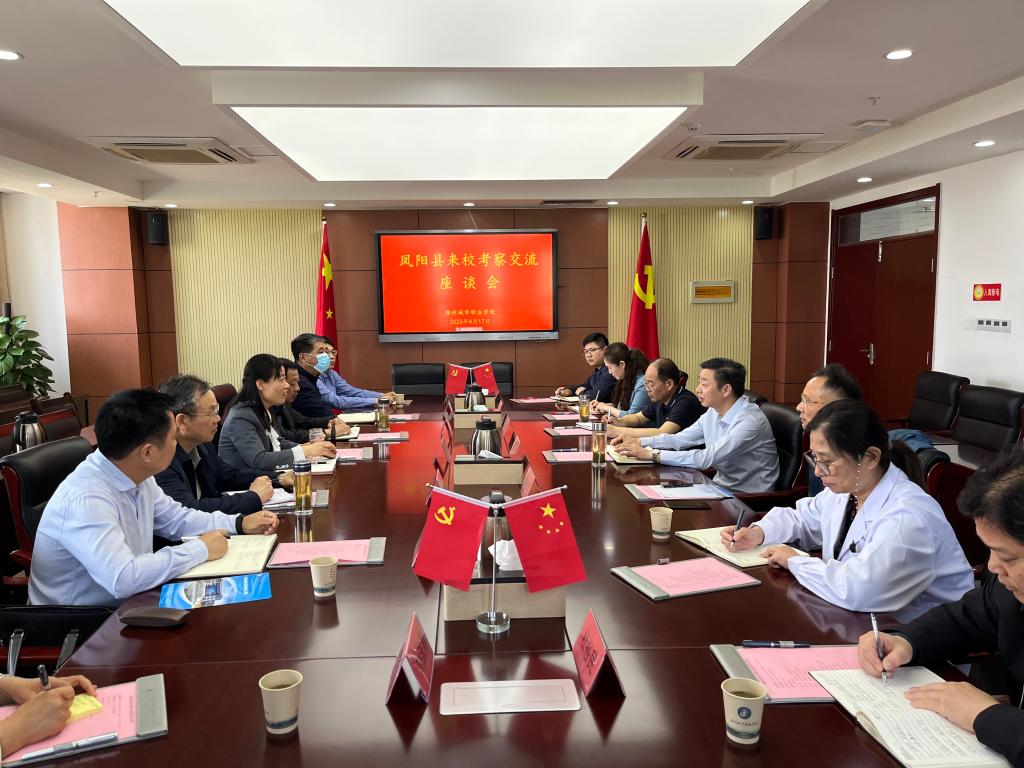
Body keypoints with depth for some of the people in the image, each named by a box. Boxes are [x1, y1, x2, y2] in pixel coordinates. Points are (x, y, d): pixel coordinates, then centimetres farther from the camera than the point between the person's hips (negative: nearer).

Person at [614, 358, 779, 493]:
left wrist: (651, 454, -29)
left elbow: (707, 458, -30)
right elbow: (680, 439, 11)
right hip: (721, 486, 7)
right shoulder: (714, 412, 3)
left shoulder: (750, 421, -24)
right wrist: (638, 442, -2)